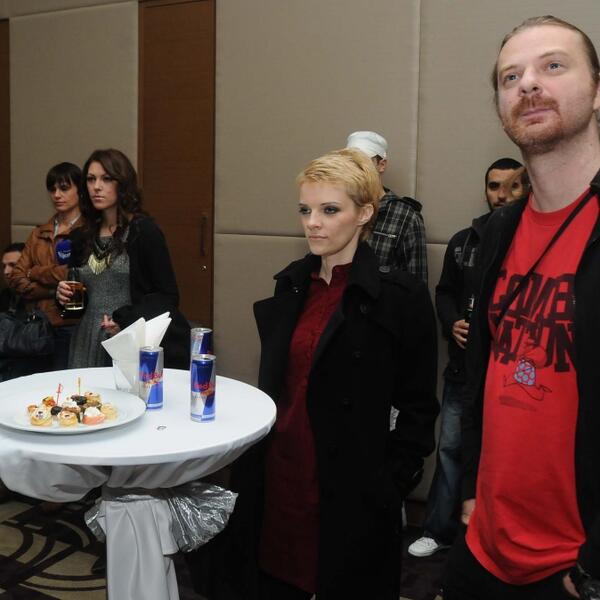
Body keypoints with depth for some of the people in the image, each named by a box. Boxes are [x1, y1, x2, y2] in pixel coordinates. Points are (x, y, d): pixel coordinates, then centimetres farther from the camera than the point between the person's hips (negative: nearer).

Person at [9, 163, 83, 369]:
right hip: (43, 327, 6)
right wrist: (53, 291, -9)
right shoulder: (39, 234, 15)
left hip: (76, 326, -5)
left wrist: (35, 273, 0)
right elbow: (16, 279, 8)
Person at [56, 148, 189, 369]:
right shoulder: (82, 236, 10)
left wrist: (125, 320, -19)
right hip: (87, 345, 5)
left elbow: (168, 297, -8)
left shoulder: (144, 231, -7)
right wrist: (64, 295, 0)